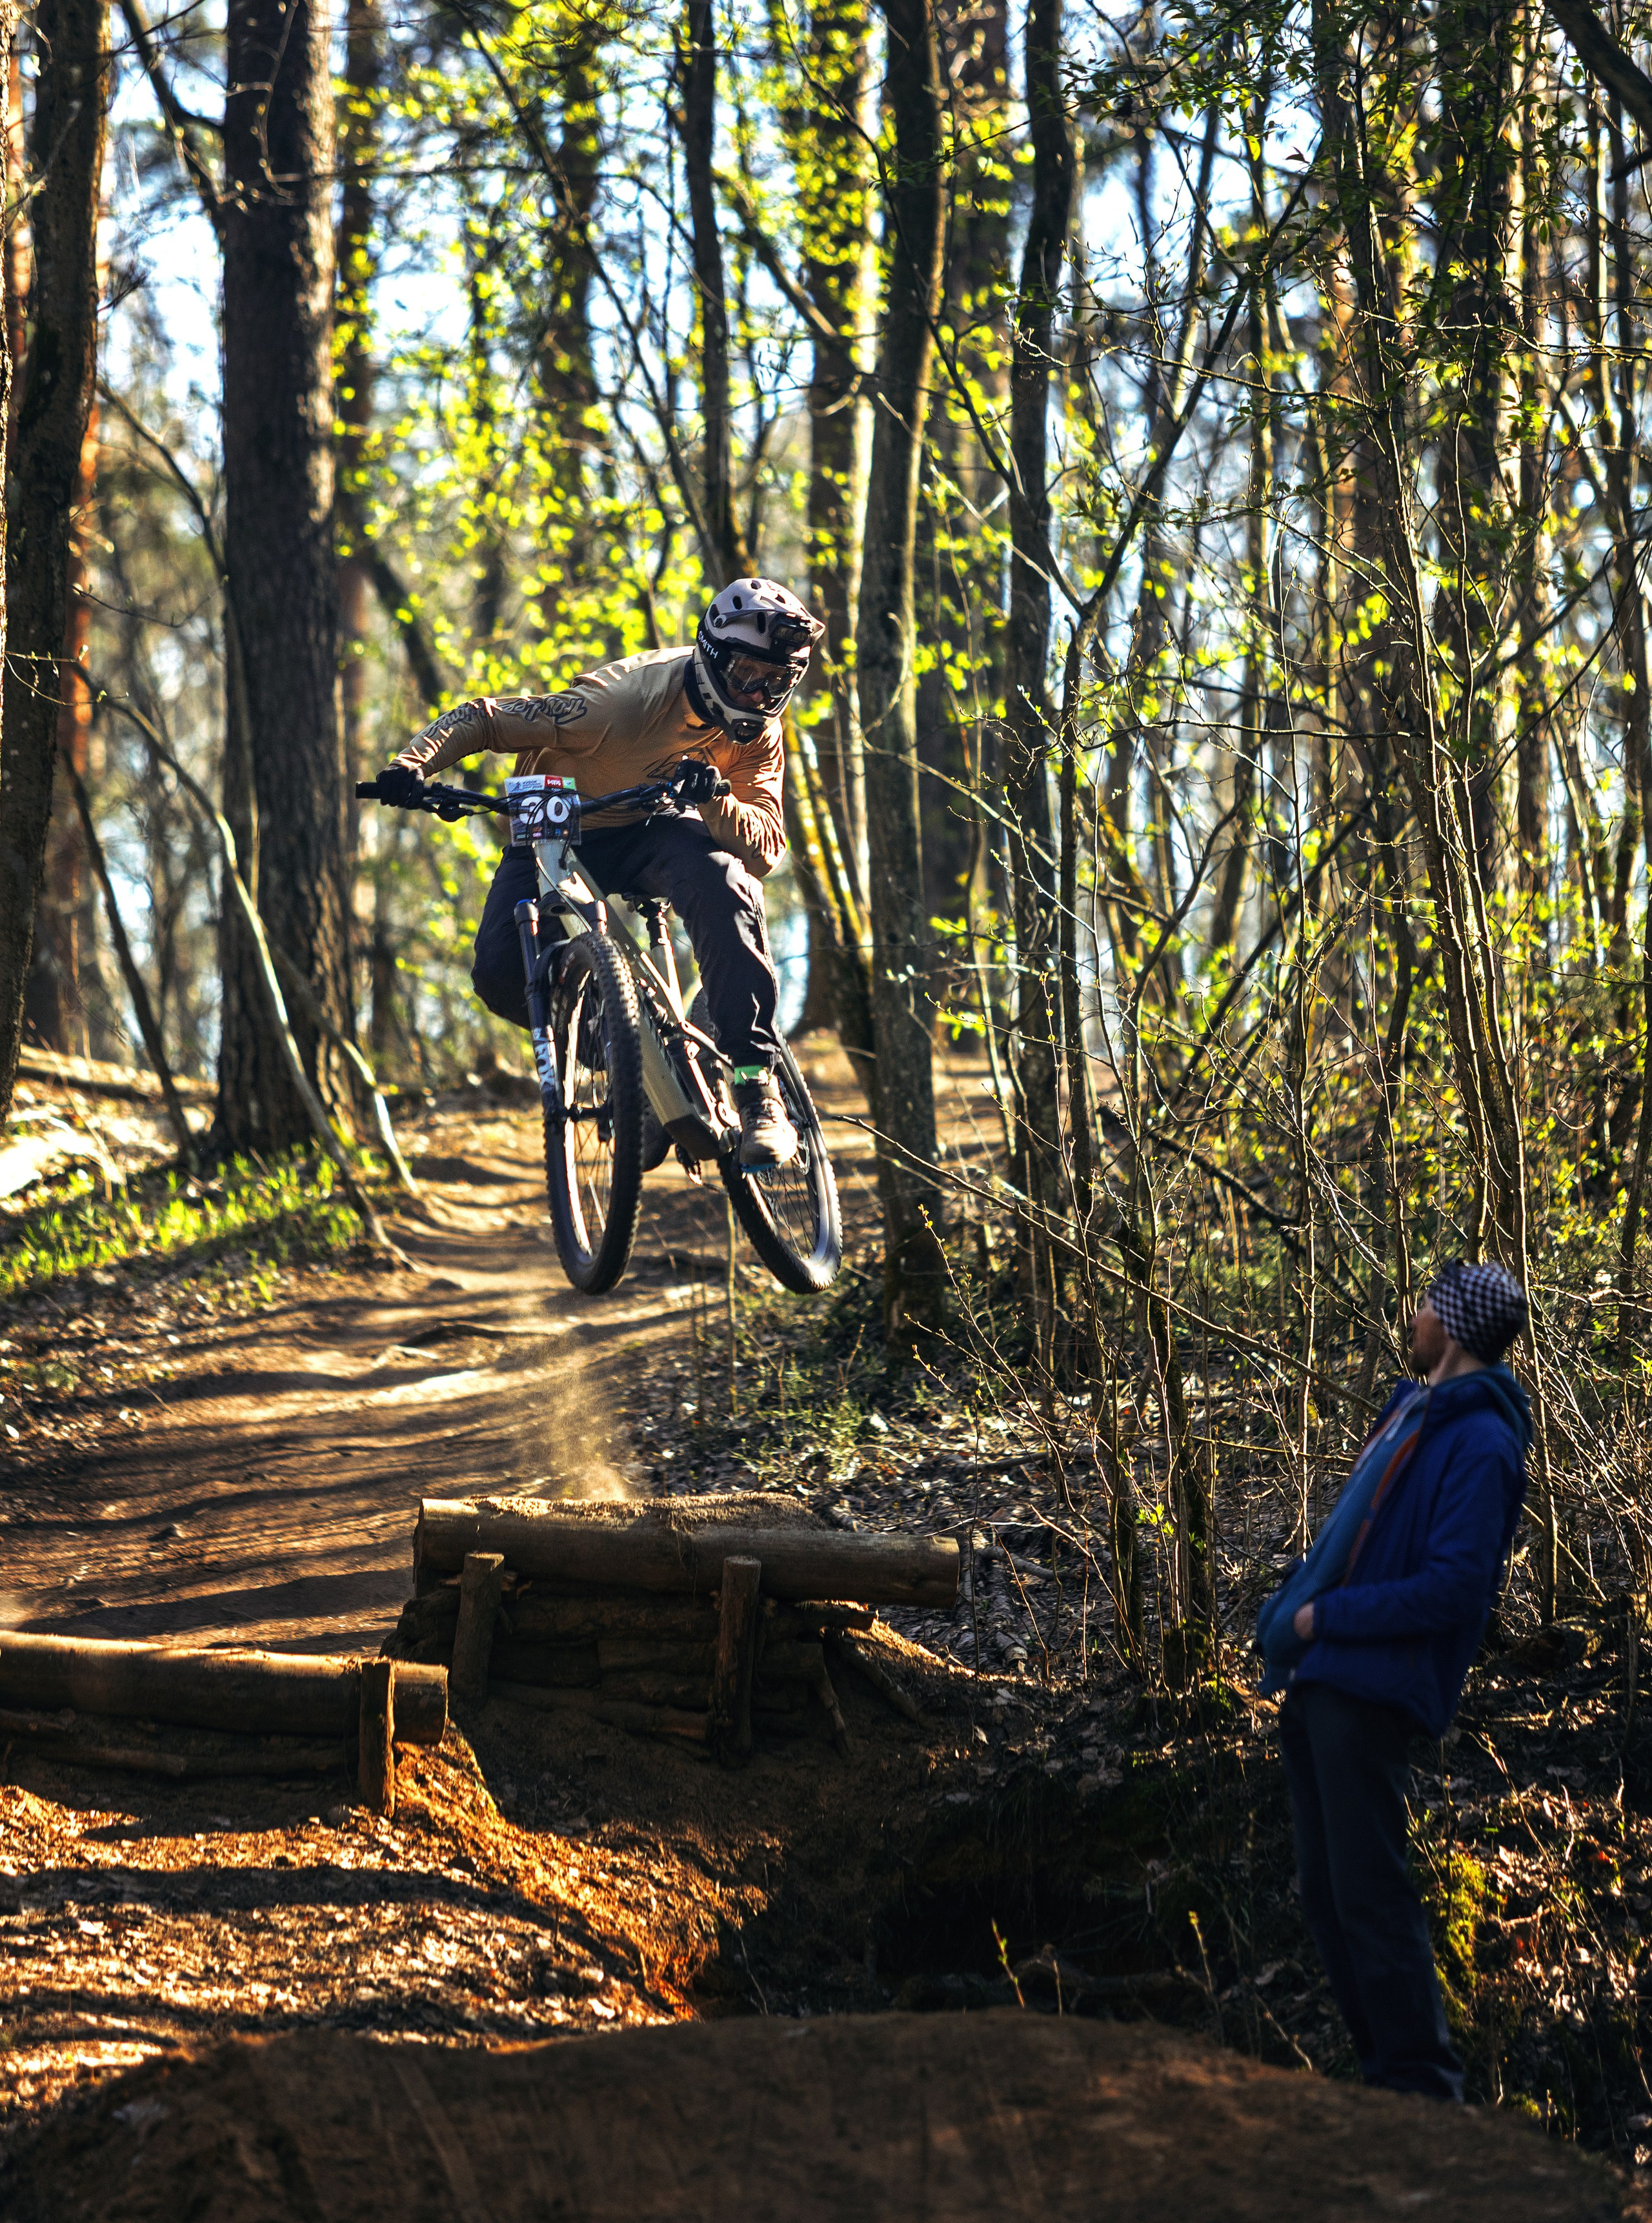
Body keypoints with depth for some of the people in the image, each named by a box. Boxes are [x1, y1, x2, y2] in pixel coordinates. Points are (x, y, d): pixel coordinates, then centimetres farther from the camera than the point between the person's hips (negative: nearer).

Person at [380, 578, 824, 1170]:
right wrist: (412, 764, -43)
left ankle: (756, 1086, -29)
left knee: (726, 888, -35)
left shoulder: (757, 731, -15)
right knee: (500, 975, -25)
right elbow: (484, 718, -26)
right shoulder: (627, 699, -30)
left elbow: (766, 851, -21)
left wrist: (715, 801, -41)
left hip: (655, 831, 2)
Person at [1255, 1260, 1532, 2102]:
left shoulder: (1480, 1442, -14)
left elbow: (1453, 1587, -21)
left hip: (1369, 1692, -10)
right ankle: (1387, 2070, 19)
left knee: (1369, 1897, -9)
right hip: (1320, 1684, 10)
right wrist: (1293, 1610, 9)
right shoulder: (1410, 1411, 15)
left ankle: (1423, 2089, -3)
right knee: (1325, 1892, 12)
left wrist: (1327, 1618, -15)